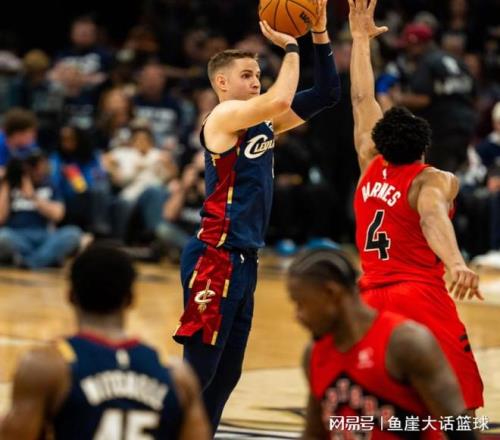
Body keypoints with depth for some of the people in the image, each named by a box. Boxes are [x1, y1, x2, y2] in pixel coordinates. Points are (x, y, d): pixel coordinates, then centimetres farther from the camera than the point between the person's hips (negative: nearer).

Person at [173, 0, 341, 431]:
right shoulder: (224, 116, -9)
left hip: (243, 260, 9)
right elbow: (281, 99, -27)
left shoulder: (263, 125, 15)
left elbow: (326, 94, 15)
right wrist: (290, 46, -15)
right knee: (198, 370, -10)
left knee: (226, 374, 11)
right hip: (215, 258, -9)